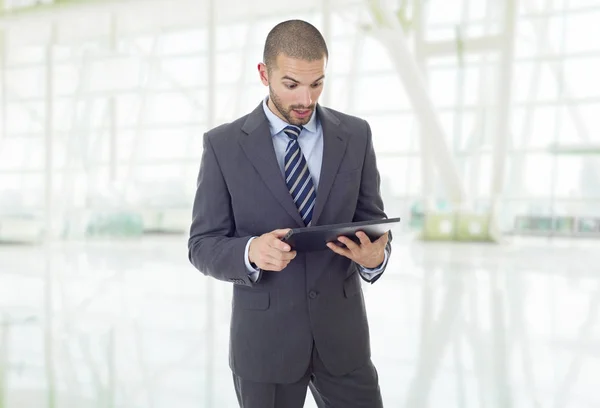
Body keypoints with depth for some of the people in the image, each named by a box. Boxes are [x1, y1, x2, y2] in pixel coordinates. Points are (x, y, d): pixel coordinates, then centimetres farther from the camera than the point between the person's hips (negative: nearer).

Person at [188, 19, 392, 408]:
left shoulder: (355, 135, 0)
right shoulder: (224, 144, -6)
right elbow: (203, 247, -5)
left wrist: (374, 256, -20)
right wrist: (250, 252, -27)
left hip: (341, 334, 2)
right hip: (264, 339, -1)